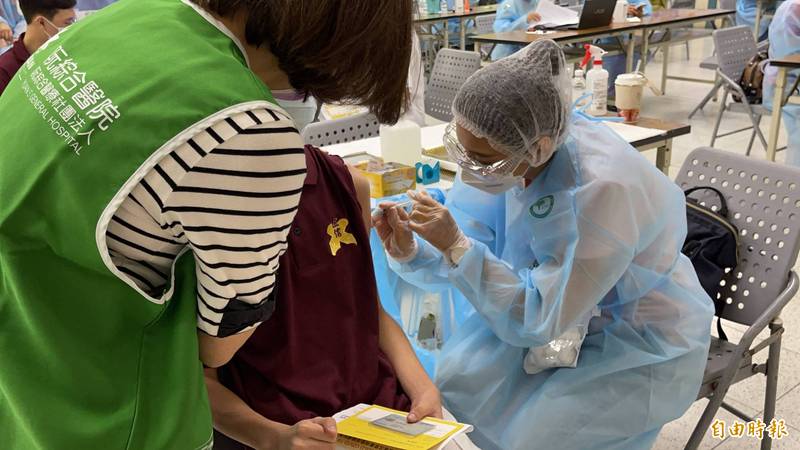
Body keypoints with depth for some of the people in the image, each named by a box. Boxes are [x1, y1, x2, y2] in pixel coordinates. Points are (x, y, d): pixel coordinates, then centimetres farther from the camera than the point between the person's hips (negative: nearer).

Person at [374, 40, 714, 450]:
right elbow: (476, 246, -5)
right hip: (562, 309, 6)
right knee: (459, 379, -10)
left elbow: (542, 321, -31)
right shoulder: (511, 151, -17)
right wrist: (410, 252, -25)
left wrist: (455, 246, -35)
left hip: (641, 340, -6)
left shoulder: (602, 189, -36)